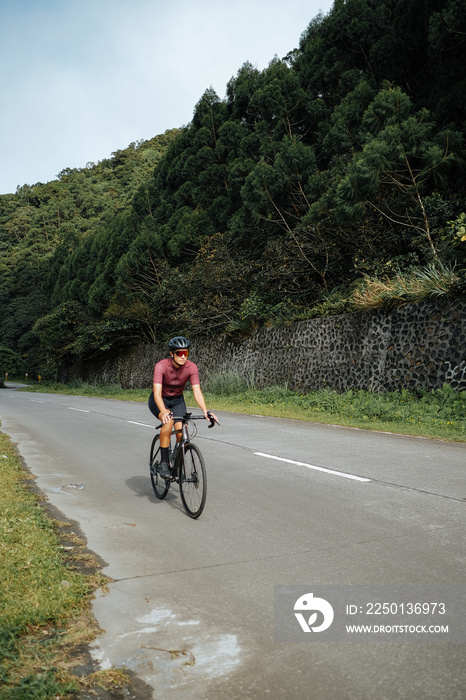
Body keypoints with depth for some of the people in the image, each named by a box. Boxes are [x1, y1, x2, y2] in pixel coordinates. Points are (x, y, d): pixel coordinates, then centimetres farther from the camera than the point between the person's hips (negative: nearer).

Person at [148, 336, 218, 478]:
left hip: (177, 400, 3)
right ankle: (163, 463, -22)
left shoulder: (191, 367, -20)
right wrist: (164, 411, -55)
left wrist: (206, 411, -40)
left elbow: (197, 392, -24)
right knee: (168, 420, -34)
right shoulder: (161, 366, -29)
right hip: (159, 401, -3)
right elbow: (157, 393, -38)